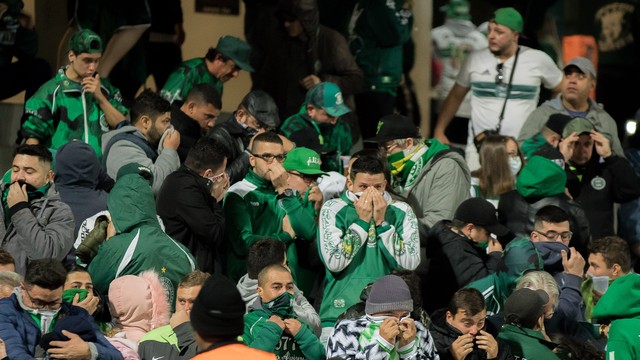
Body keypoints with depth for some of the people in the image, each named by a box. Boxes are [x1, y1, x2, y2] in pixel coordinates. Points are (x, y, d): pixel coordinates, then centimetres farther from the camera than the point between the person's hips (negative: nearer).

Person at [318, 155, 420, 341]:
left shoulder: (401, 212, 6)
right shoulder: (333, 209, 2)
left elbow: (410, 263, -6)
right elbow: (334, 263, -10)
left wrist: (382, 222, -8)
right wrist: (362, 221, -9)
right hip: (341, 311, -1)